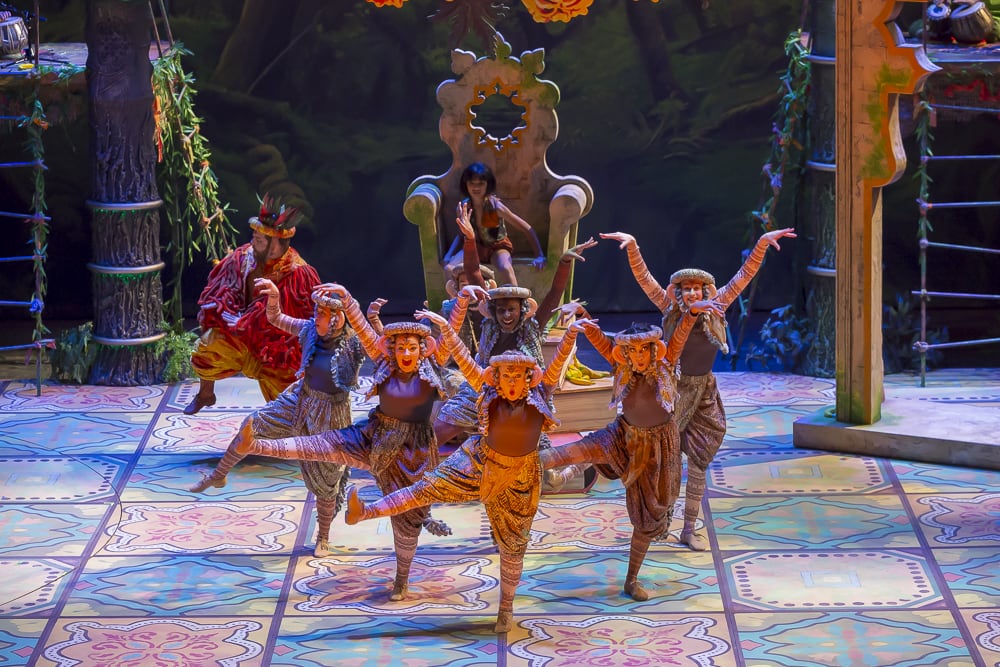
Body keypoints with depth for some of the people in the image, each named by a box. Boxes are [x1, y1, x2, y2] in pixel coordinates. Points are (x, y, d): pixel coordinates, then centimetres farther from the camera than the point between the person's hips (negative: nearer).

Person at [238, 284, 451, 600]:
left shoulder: (431, 367, -10)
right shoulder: (385, 364, -5)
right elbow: (362, 328, -11)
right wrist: (346, 298, -20)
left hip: (412, 451, -2)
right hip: (374, 439, 2)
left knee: (406, 517, 8)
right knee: (324, 444, -12)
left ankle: (402, 578, 25)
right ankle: (257, 446, -23)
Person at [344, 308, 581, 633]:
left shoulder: (538, 393, -11)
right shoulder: (489, 390, -8)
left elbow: (558, 361, -20)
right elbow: (463, 359, -10)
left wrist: (571, 332, -34)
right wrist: (444, 326, -17)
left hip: (519, 477, -1)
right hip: (479, 461, 1)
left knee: (513, 544, 7)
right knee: (429, 486, -13)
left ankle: (506, 606, 21)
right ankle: (364, 512, -20)